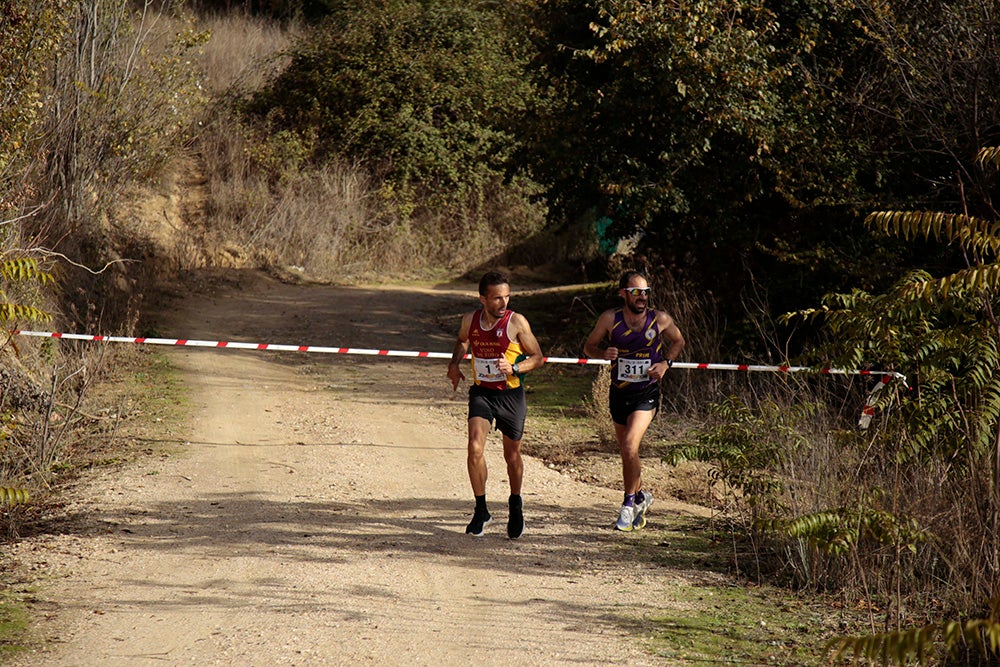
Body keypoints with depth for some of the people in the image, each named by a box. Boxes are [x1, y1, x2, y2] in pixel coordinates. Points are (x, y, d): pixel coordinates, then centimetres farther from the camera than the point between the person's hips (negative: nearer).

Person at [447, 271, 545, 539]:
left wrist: (514, 369, -22)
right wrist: (455, 363, 4)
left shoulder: (517, 322, -12)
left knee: (512, 455, 10)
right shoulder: (470, 320, -2)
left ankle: (515, 503, 37)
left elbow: (537, 357, -5)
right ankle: (481, 509, -3)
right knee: (475, 448, -17)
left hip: (511, 395, -2)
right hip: (481, 393, 2)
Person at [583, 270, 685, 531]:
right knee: (627, 451, 15)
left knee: (629, 446, -20)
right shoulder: (610, 319, -8)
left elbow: (678, 341, 12)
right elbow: (589, 346, 4)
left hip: (647, 394, -3)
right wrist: (604, 353, -18)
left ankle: (629, 503, -5)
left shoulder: (661, 319, -8)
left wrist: (666, 363, -5)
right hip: (619, 393, 3)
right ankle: (640, 497, 39)